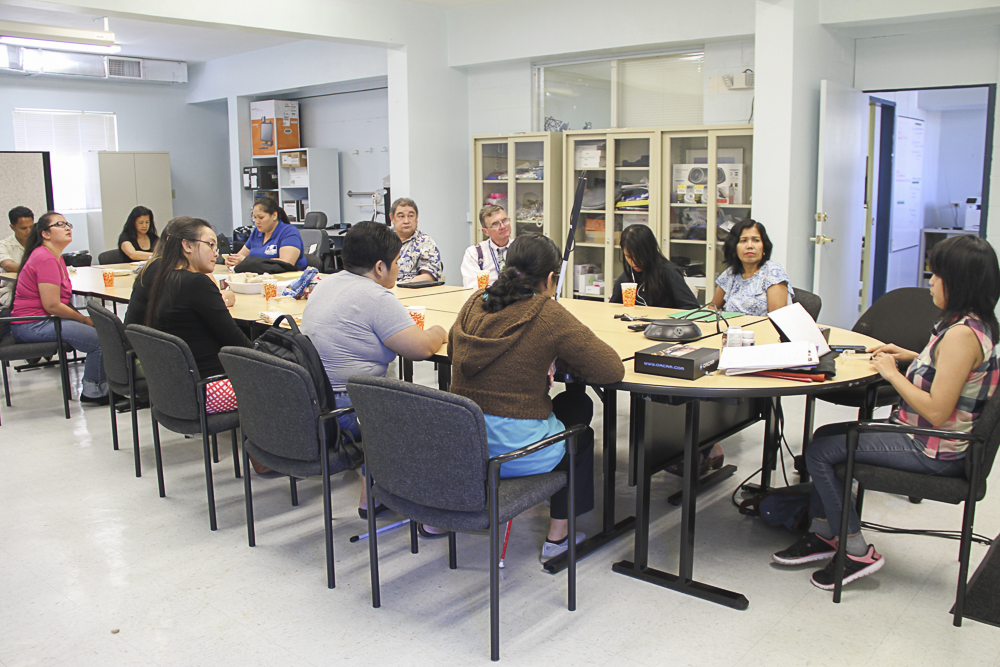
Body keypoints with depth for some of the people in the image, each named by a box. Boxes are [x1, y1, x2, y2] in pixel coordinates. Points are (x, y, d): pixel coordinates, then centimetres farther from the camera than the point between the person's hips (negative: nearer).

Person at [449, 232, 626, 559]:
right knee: (580, 420, 26)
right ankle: (558, 534, 29)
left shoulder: (474, 303, 2)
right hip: (516, 451, -6)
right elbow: (612, 369, -12)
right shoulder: (548, 314, -15)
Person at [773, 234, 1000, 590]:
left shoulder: (962, 334, -26)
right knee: (826, 435, 15)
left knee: (819, 452, -8)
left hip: (932, 452, -11)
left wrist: (892, 373, -17)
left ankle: (857, 553, 3)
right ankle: (823, 534, 19)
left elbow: (937, 412, -29)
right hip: (933, 440, 11)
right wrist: (912, 357, 11)